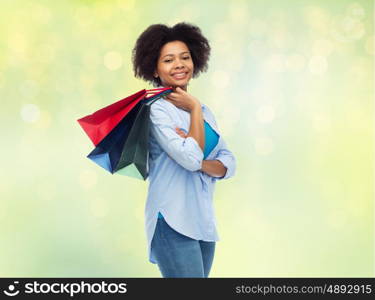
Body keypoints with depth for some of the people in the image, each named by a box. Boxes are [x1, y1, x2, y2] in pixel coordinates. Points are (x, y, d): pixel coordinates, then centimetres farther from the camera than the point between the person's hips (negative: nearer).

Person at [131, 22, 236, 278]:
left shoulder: (203, 111, 13)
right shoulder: (156, 109, -9)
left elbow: (229, 165, 7)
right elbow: (191, 158, -22)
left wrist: (200, 163, -14)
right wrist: (194, 109, -9)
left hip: (205, 222, 7)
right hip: (173, 224, -7)